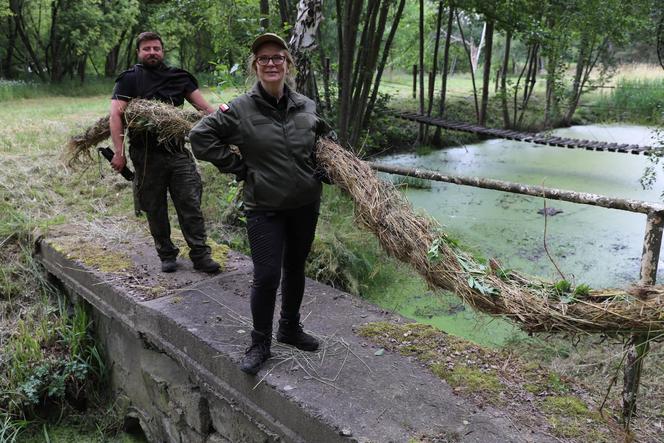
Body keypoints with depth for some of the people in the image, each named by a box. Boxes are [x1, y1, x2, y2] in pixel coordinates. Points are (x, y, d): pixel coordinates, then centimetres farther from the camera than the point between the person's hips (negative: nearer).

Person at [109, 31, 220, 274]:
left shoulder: (178, 77, 11)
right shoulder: (129, 79, 2)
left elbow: (204, 106, 3)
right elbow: (116, 114, -8)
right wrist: (119, 152, -20)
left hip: (178, 152, 2)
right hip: (147, 156, -1)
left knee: (190, 204, 0)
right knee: (155, 209, 7)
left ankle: (200, 254, 7)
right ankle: (167, 255, 21)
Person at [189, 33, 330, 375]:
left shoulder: (306, 107, 2)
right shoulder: (241, 109, -10)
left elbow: (322, 138, 22)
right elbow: (200, 137, -7)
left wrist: (320, 170, 8)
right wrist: (238, 167, -8)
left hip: (305, 205, 4)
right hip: (264, 208, -4)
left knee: (296, 270, 17)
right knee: (267, 277, -5)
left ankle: (290, 328, 38)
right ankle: (260, 344, 15)